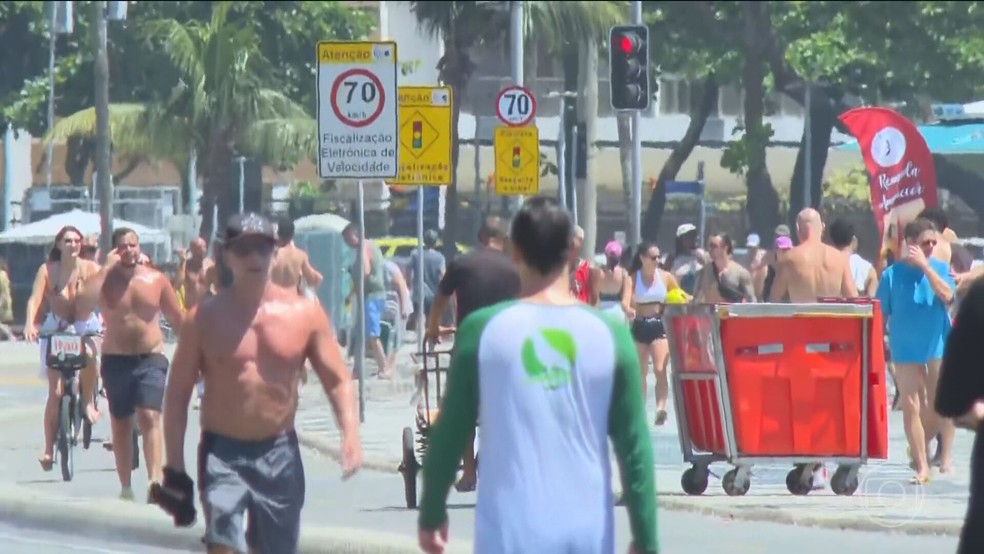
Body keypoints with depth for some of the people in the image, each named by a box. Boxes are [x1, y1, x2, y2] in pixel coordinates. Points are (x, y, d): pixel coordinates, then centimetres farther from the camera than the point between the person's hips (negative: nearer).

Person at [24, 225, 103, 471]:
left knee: (90, 357, -35)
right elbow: (35, 299, -23)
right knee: (55, 392, -6)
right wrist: (29, 324, -41)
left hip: (86, 328, 0)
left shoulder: (91, 269, -12)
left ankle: (87, 402, -5)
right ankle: (48, 450, 1)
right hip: (56, 330, 0)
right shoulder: (47, 270, -13)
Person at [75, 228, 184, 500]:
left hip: (150, 359, -1)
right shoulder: (105, 280, -2)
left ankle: (155, 481, -26)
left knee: (149, 418, -17)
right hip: (116, 361, 1)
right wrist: (106, 268, -22)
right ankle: (125, 487, 20)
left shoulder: (156, 280, 1)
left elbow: (177, 320, 8)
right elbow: (82, 306, -22)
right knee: (120, 424, 10)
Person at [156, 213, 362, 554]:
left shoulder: (304, 314, 1)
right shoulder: (205, 318, -3)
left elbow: (337, 379, 4)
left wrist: (350, 433, -15)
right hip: (222, 453, -2)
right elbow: (177, 394, 0)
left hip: (279, 453, 2)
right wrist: (175, 470, -4)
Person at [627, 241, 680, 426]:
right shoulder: (633, 279, -1)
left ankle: (661, 408, -26)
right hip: (640, 326, 1)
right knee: (640, 372, 9)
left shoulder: (666, 277, 2)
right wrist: (629, 310, -33)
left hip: (660, 325, -1)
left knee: (660, 369, -17)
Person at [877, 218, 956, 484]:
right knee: (911, 408, -2)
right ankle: (922, 467, 4)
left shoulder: (939, 268, -1)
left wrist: (925, 266, -21)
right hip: (906, 350, -1)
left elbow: (946, 296, -20)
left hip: (938, 348, 1)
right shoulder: (892, 274, -5)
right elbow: (880, 314, 0)